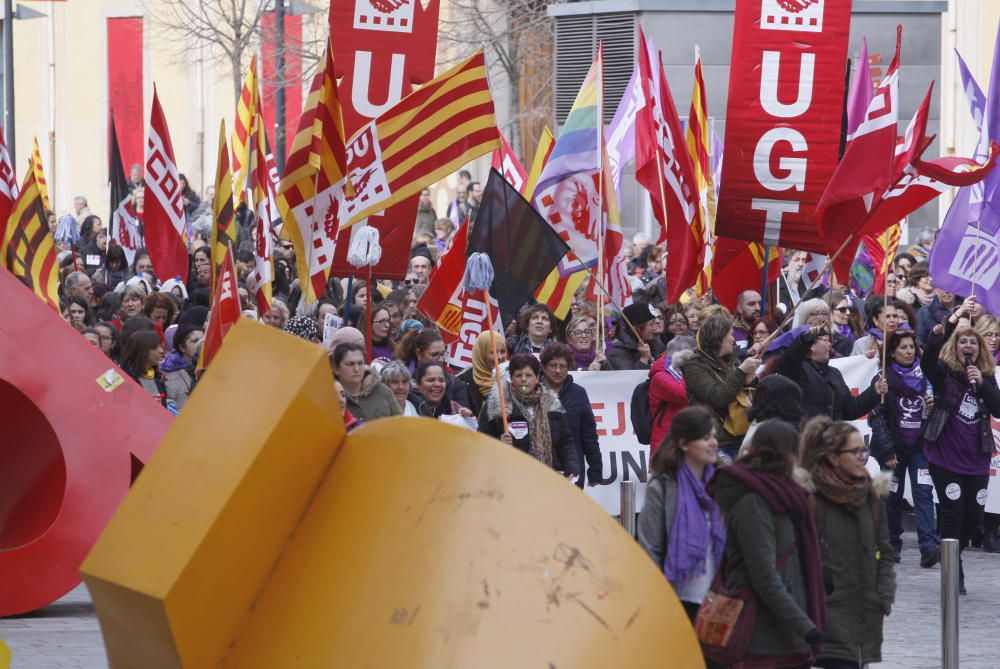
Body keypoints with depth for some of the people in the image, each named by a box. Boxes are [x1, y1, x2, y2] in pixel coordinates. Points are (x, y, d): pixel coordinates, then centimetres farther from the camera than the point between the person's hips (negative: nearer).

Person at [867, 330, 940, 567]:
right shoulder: (885, 378, -2)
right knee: (893, 495, 6)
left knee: (923, 492, -11)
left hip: (920, 445, 2)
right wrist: (887, 450, -12)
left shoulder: (925, 375, 8)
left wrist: (934, 405, -4)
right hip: (894, 447, -2)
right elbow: (876, 415, -6)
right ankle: (892, 545, 18)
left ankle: (928, 546, -22)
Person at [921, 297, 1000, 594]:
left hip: (976, 458, 4)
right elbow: (929, 355, -23)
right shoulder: (943, 372, -3)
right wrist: (954, 318, -29)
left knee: (974, 515, 7)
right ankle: (954, 574, 0)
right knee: (952, 511, -6)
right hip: (945, 456, -4)